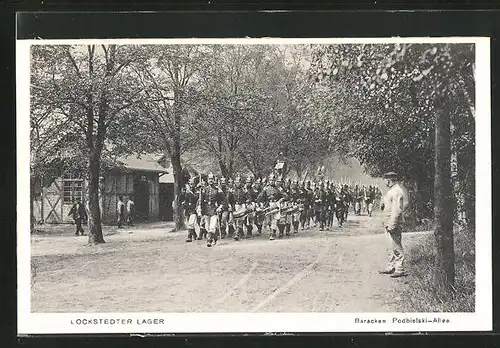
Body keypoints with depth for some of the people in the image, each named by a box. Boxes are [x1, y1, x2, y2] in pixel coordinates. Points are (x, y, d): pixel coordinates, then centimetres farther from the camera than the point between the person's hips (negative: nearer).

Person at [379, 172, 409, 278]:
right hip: (390, 222, 11)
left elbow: (397, 209, -22)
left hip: (394, 223, -11)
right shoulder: (392, 190, 16)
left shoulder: (397, 191, -17)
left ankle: (400, 269, -2)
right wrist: (384, 205, 11)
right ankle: (390, 267, 23)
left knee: (397, 246, -6)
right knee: (394, 246, 16)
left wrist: (392, 225, -24)